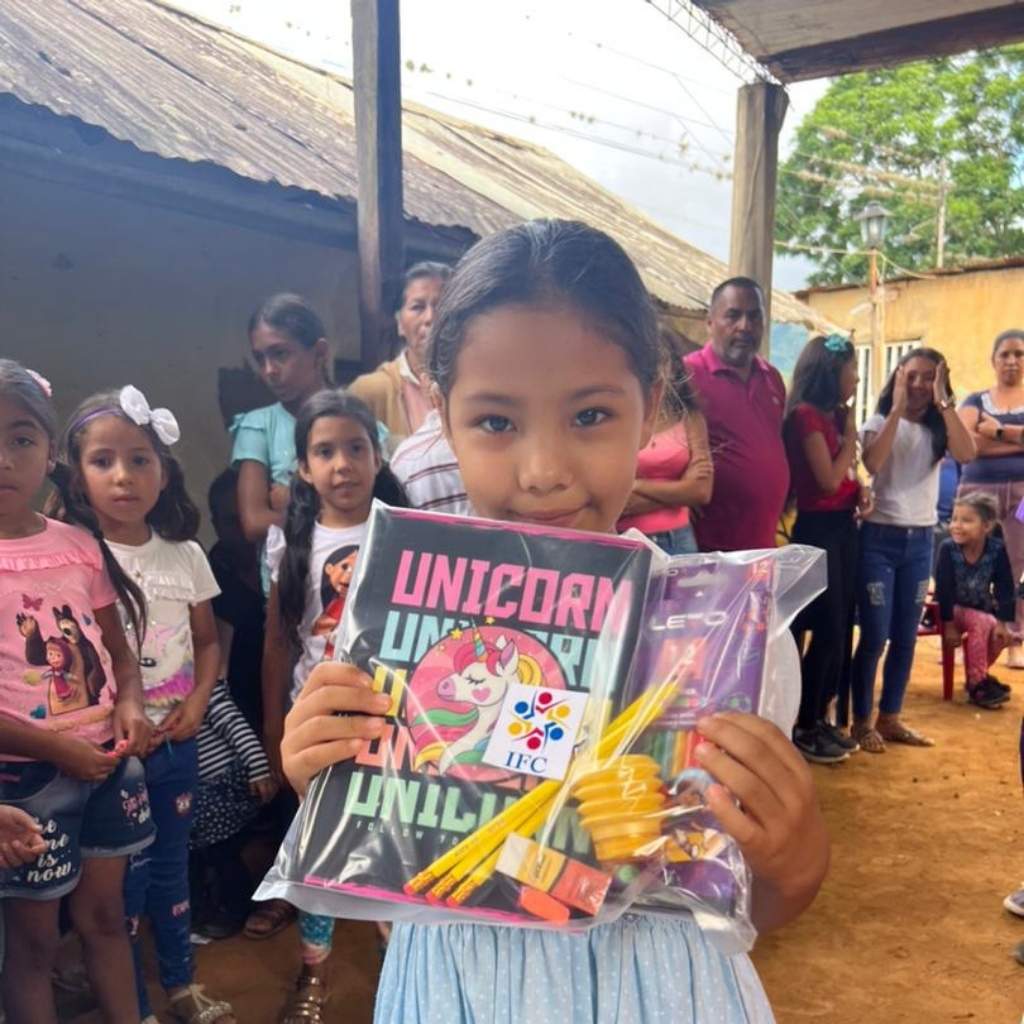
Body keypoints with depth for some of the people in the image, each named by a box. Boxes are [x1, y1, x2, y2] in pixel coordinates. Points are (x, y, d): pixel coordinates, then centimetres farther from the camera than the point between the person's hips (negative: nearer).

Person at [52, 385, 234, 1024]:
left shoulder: (185, 555, 1)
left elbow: (207, 639, 10)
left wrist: (197, 702, -5)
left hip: (177, 741, 4)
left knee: (171, 865, 18)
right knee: (124, 879, 6)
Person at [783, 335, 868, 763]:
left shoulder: (835, 414, 11)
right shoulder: (806, 415, -14)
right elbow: (829, 479, -18)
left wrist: (859, 487, -2)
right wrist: (850, 435, -8)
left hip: (843, 526, 9)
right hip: (818, 528, -9)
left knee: (841, 628, 12)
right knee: (826, 630, -3)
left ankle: (820, 718, 23)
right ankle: (803, 728, 9)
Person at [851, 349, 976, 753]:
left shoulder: (938, 429, 5)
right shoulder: (879, 422, -3)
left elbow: (967, 454, -16)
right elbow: (873, 464, -24)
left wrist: (943, 403, -16)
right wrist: (898, 408, -21)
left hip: (920, 540, 4)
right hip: (879, 538, -4)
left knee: (905, 637, 10)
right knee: (875, 636, -2)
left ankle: (889, 718, 22)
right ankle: (861, 721, 11)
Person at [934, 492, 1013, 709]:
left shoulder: (997, 550, -17)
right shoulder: (948, 548, -22)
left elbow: (1005, 589, -12)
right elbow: (943, 589, -21)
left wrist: (1003, 623, -16)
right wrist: (949, 625, -21)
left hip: (982, 608, 4)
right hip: (953, 608, -4)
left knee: (1002, 635, -19)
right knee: (983, 623, -29)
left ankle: (978, 675, 9)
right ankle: (977, 684, -17)